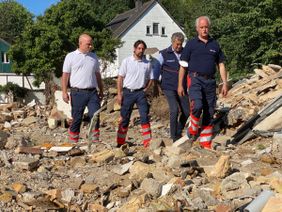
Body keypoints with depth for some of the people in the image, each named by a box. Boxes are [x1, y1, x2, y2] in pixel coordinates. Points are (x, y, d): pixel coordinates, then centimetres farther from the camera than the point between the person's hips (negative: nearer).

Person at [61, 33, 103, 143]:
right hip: (78, 92, -3)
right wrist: (64, 92, -9)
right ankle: (73, 142, 14)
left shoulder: (94, 56, 15)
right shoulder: (71, 57, 2)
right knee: (77, 118, 3)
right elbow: (65, 75, -1)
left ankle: (95, 140, 0)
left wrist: (101, 90, 18)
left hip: (92, 92, 3)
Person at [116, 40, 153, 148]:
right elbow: (120, 78, 0)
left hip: (141, 92, 1)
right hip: (128, 92, -1)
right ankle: (120, 143, 13)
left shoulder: (147, 63, 6)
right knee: (124, 118, 4)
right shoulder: (126, 61, 0)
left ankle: (148, 142, -3)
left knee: (145, 117, -5)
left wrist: (145, 90, 0)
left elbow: (150, 78, 14)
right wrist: (119, 94, -5)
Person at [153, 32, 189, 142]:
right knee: (174, 110, -16)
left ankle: (179, 132, 25)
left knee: (186, 111, 2)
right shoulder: (164, 54, -2)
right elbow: (157, 70, 6)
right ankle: (174, 136, -3)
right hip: (169, 87, -4)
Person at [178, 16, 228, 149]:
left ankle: (206, 144, 12)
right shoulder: (191, 44, 5)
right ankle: (192, 129, 2)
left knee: (209, 113, 4)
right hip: (195, 79, -3)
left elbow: (221, 65, 16)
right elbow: (183, 66, 4)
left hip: (210, 81, 4)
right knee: (197, 105, -27)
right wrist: (180, 85, -1)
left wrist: (225, 83, 7)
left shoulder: (215, 45, 14)